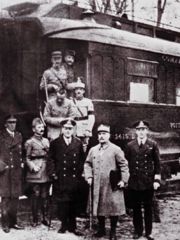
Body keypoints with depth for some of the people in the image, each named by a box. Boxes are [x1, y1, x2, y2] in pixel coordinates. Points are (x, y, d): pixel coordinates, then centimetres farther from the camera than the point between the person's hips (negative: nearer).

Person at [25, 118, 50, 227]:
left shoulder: (46, 141, 16)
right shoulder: (30, 142, 0)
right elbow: (27, 158, -1)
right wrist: (33, 167, -16)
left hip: (46, 174, 5)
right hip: (35, 174, -4)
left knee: (45, 196, 7)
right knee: (35, 196, -1)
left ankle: (45, 218, 15)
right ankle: (35, 220, 9)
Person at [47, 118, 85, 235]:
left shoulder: (78, 143, 8)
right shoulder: (55, 143, 3)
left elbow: (82, 160, 11)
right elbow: (51, 160, 3)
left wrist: (80, 173, 3)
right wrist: (53, 173, -5)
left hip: (74, 179, 2)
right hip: (60, 179, -1)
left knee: (74, 203, 5)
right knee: (62, 203, 1)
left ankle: (72, 226, 16)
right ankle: (64, 225, 14)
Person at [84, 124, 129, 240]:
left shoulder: (116, 149, -3)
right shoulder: (93, 150, 10)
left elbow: (124, 165, -3)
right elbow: (87, 164, 16)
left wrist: (123, 180, -9)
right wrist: (89, 176, 3)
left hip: (112, 186, -4)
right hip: (97, 186, 4)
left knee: (113, 208, -1)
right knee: (99, 207, 11)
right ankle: (101, 229, 27)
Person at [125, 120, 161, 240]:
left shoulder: (153, 145, 2)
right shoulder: (130, 145, 4)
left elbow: (157, 163, 2)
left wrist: (157, 180, -4)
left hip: (148, 182, -1)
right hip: (134, 182, 1)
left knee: (148, 207, 7)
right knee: (136, 208, 7)